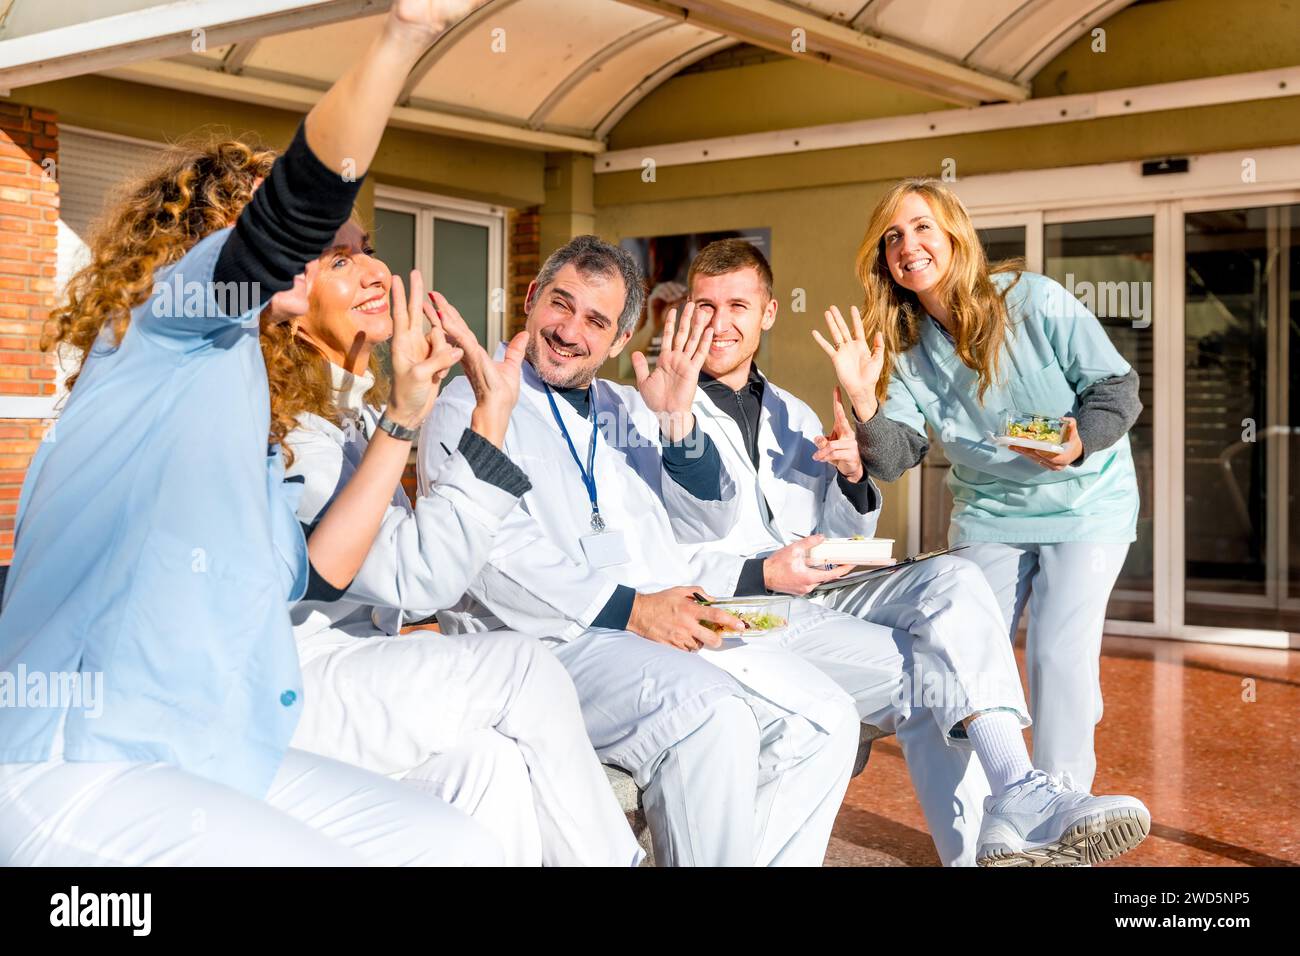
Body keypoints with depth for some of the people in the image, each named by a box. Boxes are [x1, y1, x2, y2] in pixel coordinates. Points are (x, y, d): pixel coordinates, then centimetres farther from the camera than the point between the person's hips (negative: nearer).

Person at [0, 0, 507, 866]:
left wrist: (401, 423, 18)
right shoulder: (160, 322, 0)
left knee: (465, 846, -3)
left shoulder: (245, 417, 23)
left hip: (215, 758, 9)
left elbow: (311, 575, 16)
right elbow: (305, 195, -18)